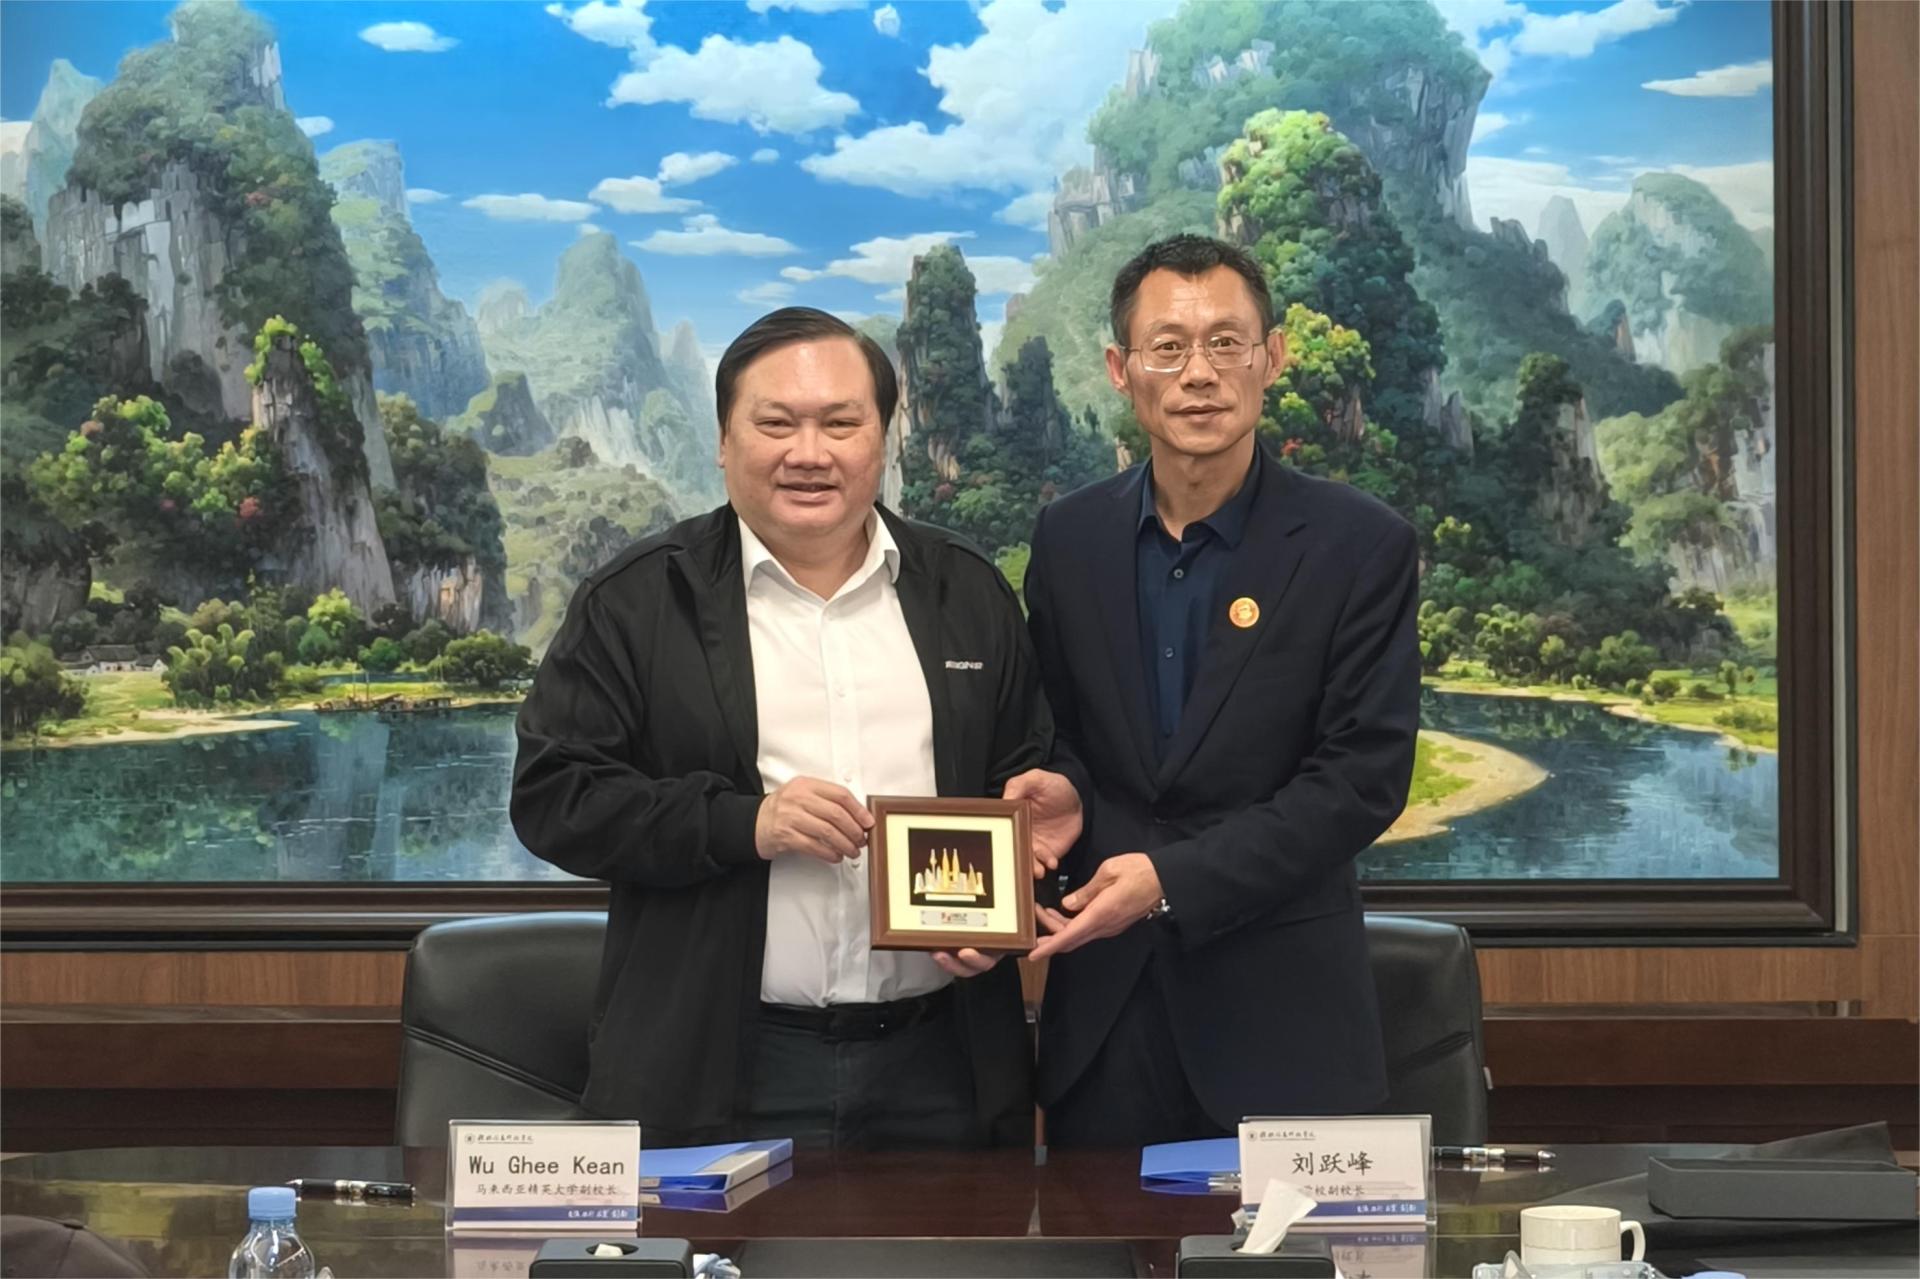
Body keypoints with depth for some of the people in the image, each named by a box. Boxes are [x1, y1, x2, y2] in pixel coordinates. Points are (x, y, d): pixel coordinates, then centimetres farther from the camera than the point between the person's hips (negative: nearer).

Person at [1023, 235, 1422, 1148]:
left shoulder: (1358, 546, -6)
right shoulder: (1069, 538, 6)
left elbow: (1365, 774, -10)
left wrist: (1174, 879, -17)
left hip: (1279, 1011, -3)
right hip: (1103, 1006, 3)